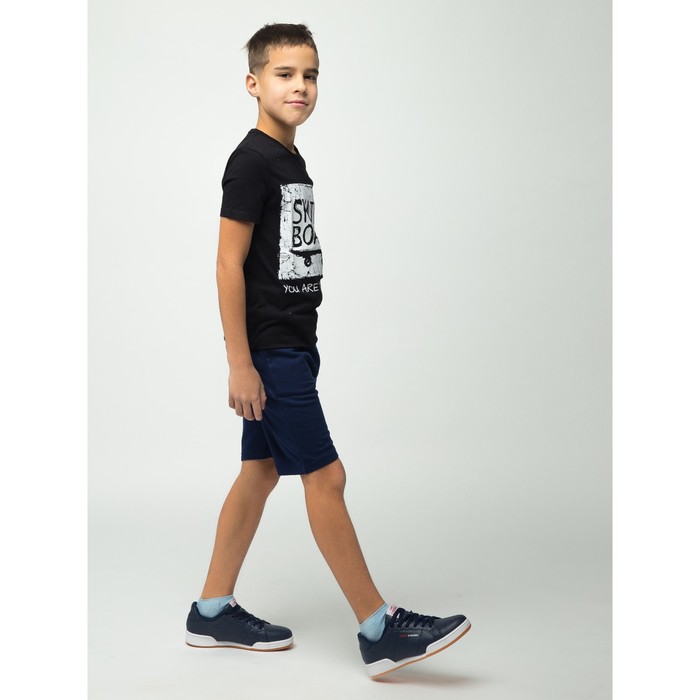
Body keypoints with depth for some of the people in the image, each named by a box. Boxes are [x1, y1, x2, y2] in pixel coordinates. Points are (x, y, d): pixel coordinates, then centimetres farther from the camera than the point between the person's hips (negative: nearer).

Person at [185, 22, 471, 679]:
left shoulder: (290, 160, 14)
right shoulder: (252, 161, -13)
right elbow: (230, 264, -17)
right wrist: (239, 365, -19)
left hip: (290, 347, 9)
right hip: (269, 351, -9)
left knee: (259, 472, 12)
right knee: (325, 477, -6)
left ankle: (213, 612, 23)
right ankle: (379, 631, 1)